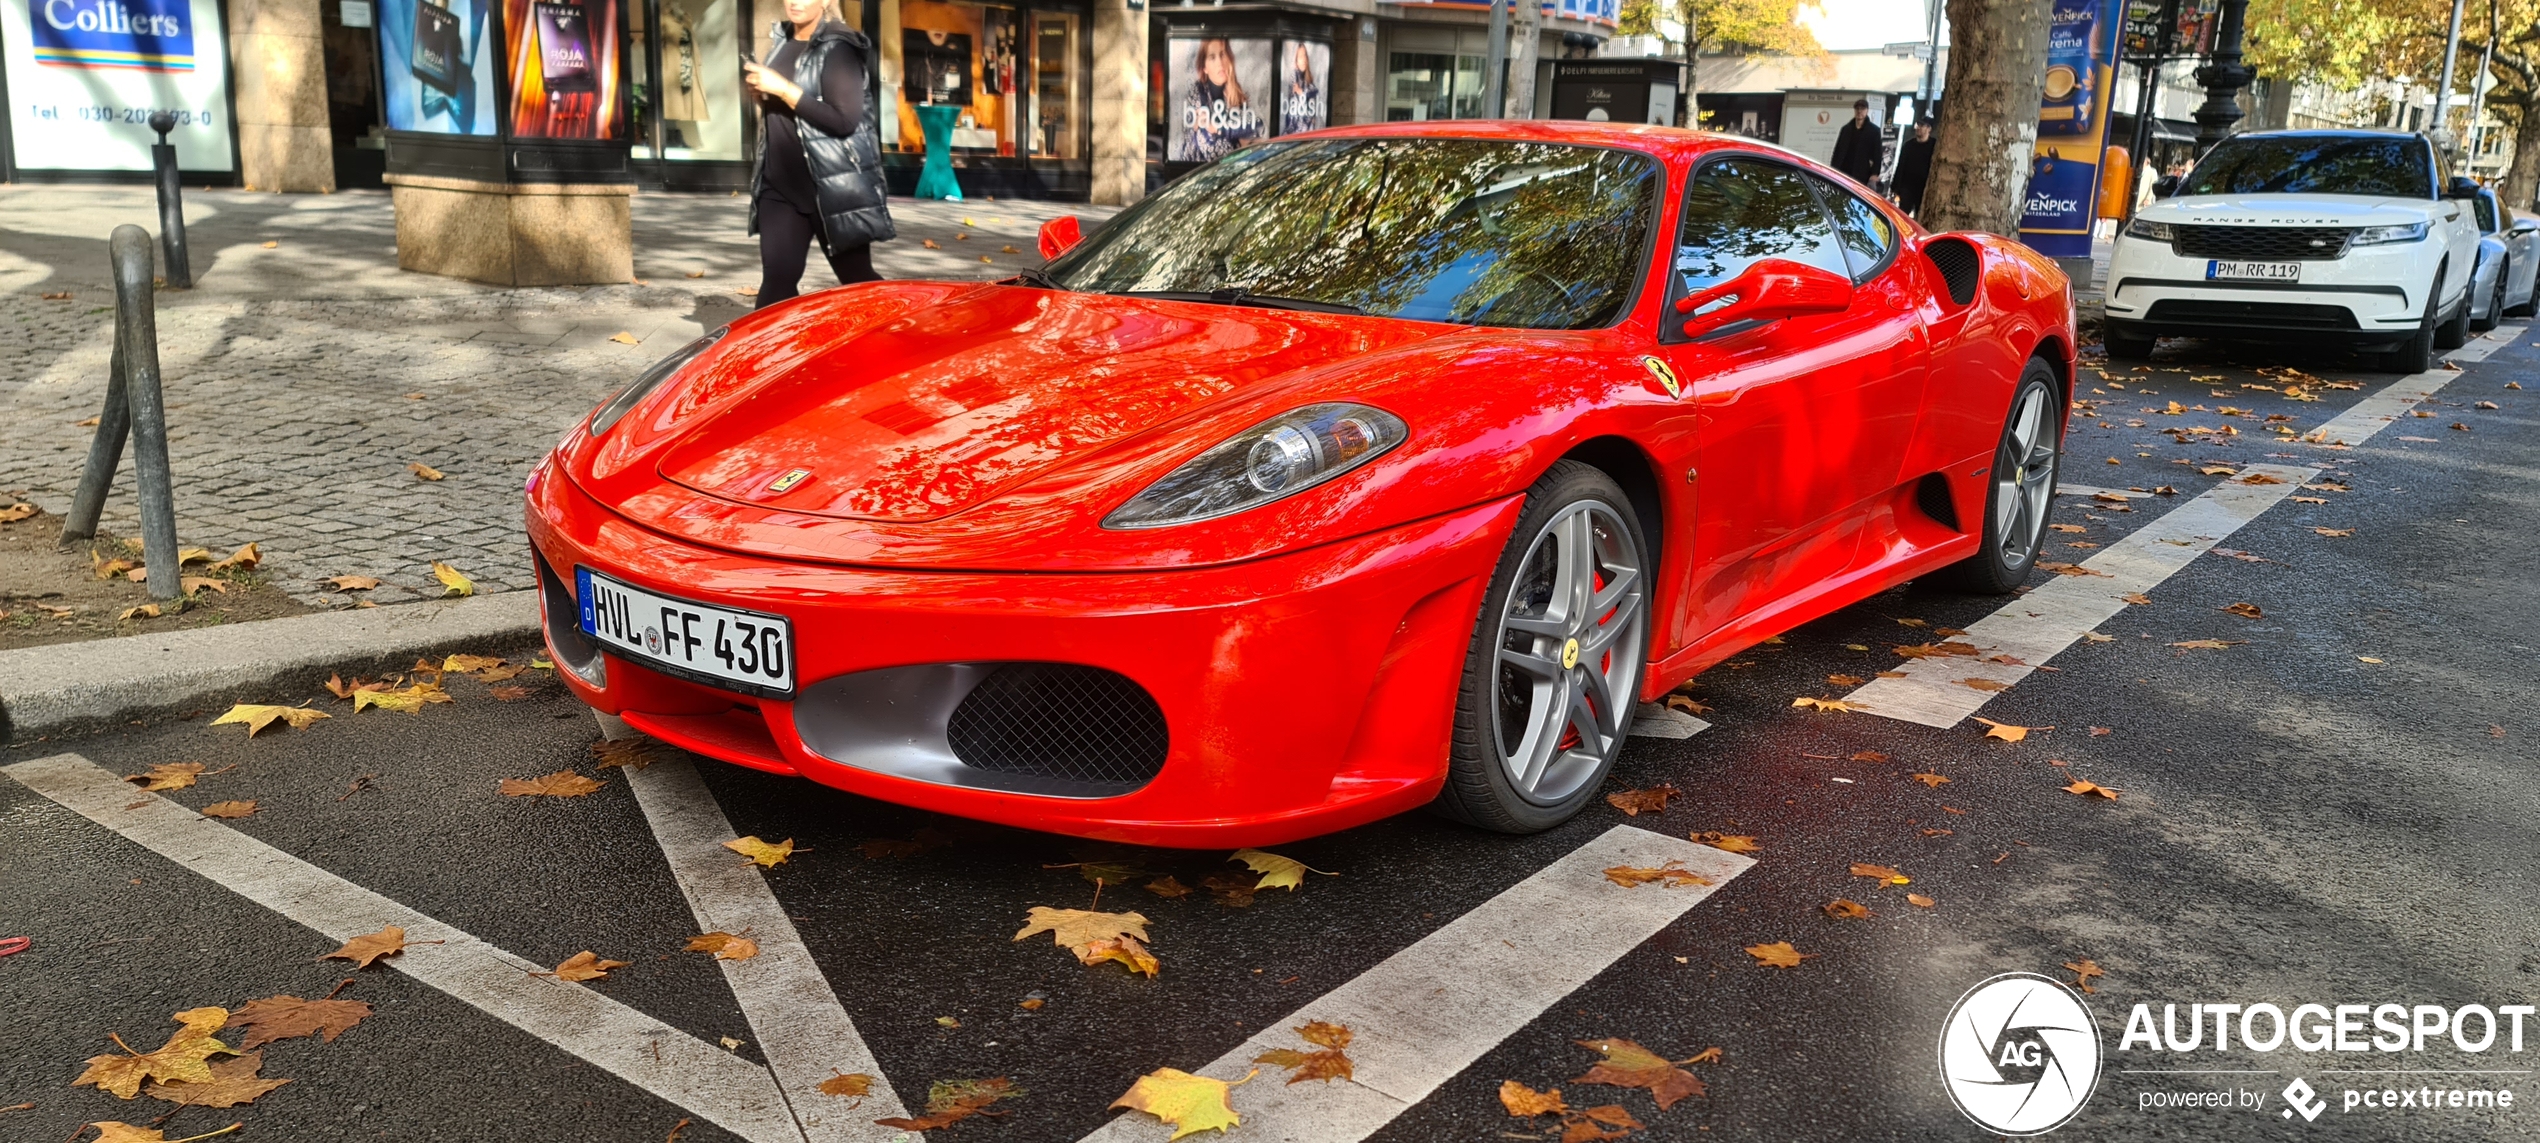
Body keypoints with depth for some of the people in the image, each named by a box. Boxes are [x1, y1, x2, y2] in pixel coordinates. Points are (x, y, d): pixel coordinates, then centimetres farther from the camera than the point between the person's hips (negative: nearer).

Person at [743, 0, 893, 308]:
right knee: (776, 279, 1)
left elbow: (844, 119, -21)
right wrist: (763, 93, 2)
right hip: (781, 184, 7)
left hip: (833, 186, -6)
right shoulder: (784, 41, 13)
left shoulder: (838, 47, -11)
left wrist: (782, 89, -21)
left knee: (857, 278, 5)